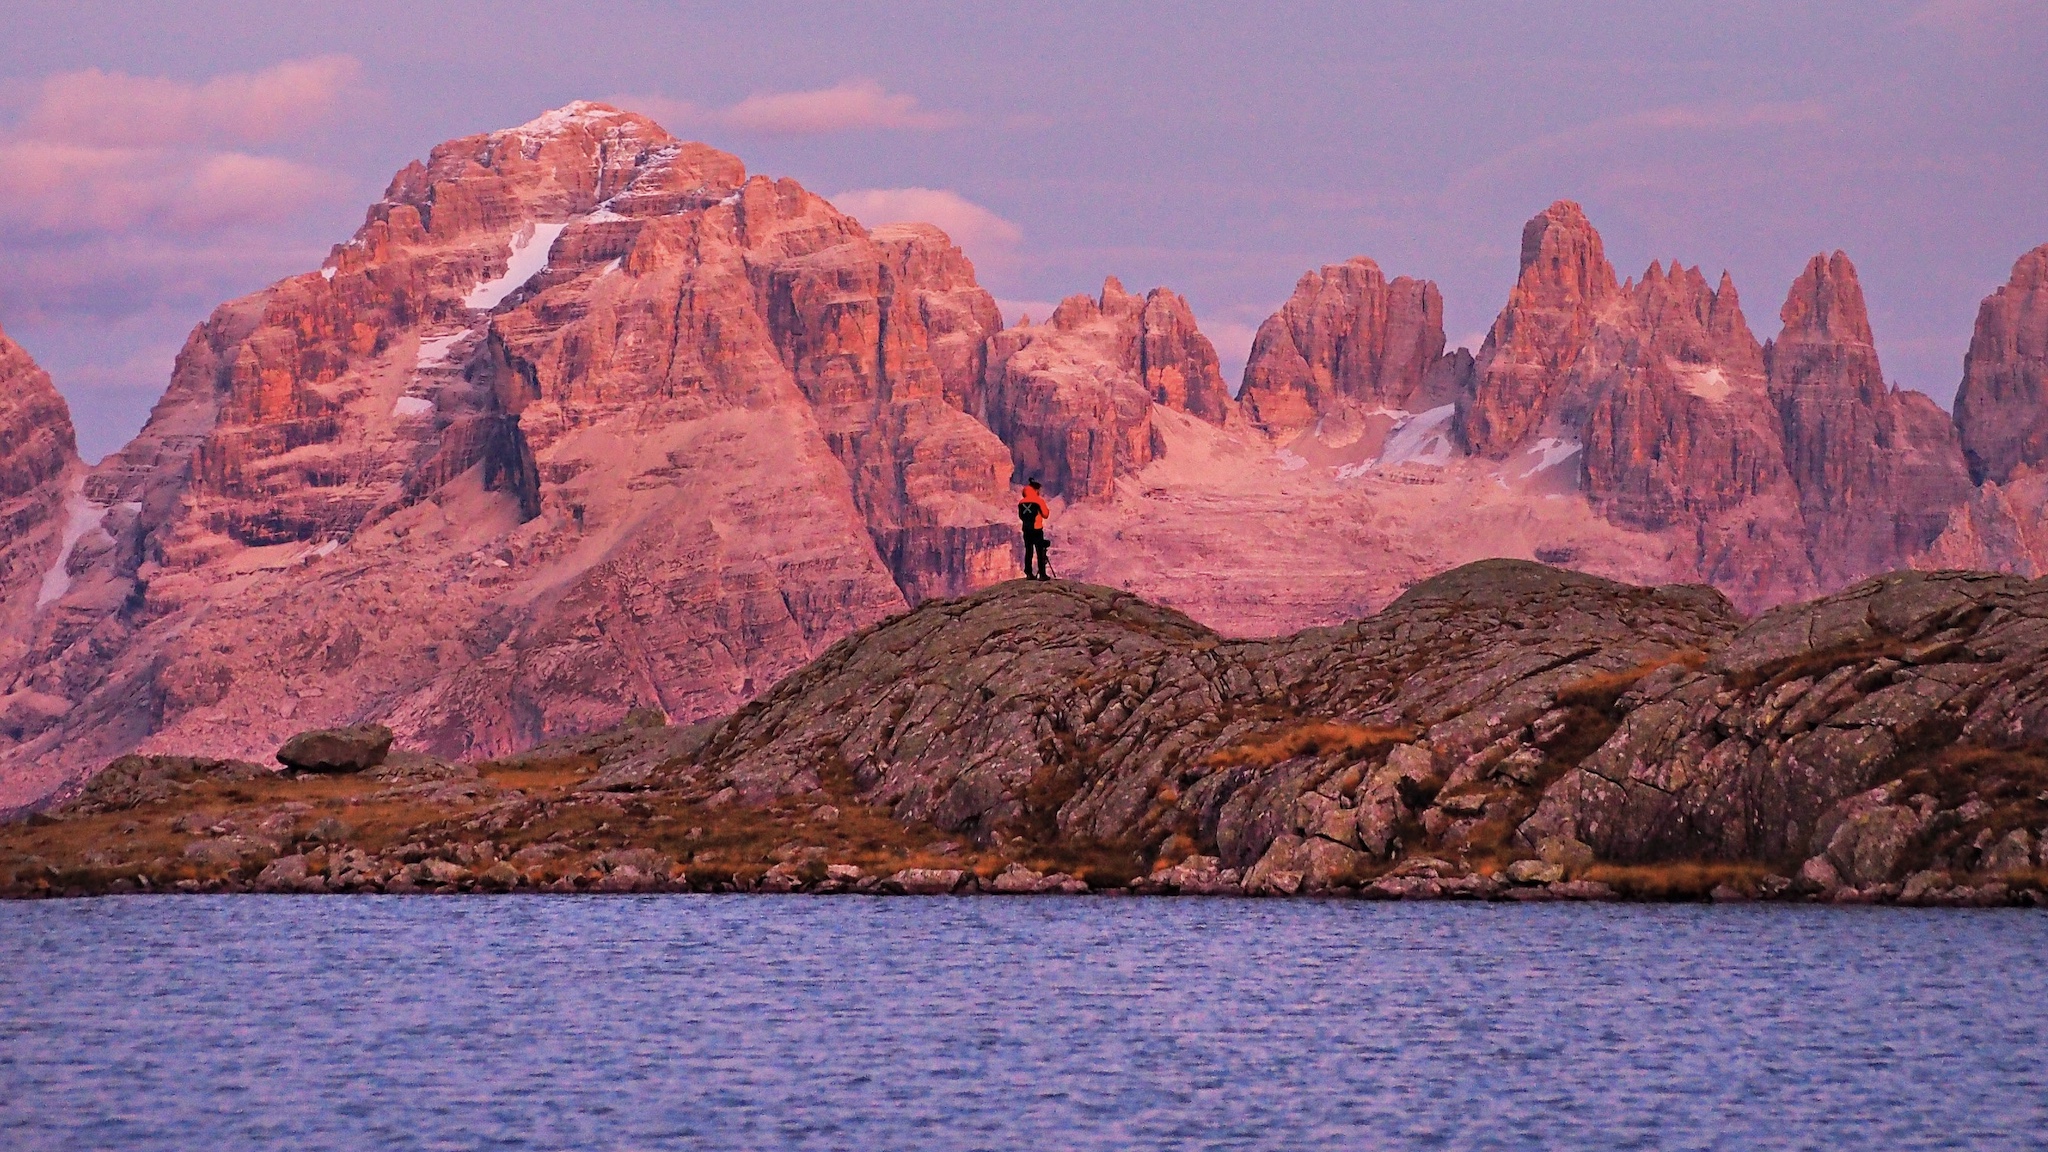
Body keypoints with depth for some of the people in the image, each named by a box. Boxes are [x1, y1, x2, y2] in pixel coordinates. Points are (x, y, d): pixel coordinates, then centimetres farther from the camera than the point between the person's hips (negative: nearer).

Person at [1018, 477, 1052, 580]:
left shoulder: (1022, 502, 4)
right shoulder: (1039, 501, -10)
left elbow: (1020, 516, 13)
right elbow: (1045, 514, -4)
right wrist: (1047, 509, 13)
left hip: (1026, 529, 5)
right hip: (1037, 529, -5)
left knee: (1028, 551, 9)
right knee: (1040, 552, -2)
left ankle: (1029, 573, 8)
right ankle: (1042, 574, -5)